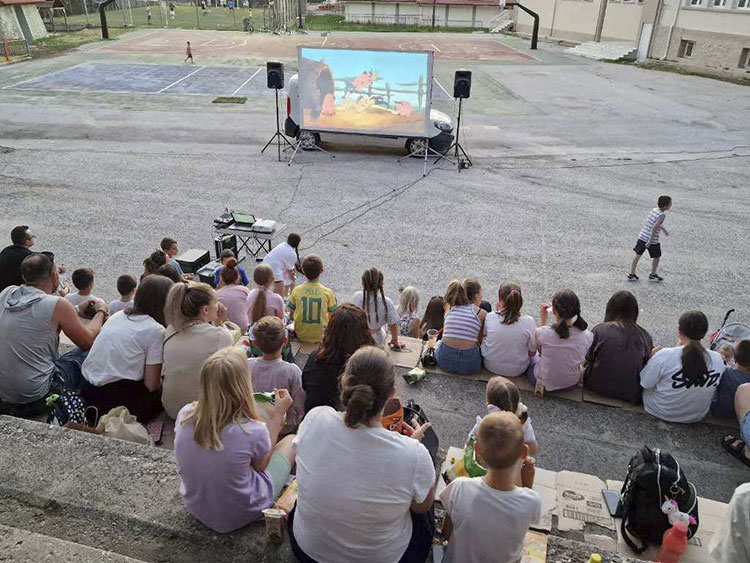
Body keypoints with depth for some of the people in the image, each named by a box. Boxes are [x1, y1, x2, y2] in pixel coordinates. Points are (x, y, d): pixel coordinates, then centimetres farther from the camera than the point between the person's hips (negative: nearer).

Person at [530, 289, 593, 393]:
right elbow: (584, 358, 1)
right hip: (571, 385, 3)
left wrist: (542, 320, -4)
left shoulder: (542, 333, -27)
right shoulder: (587, 336, -23)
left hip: (543, 382, -2)